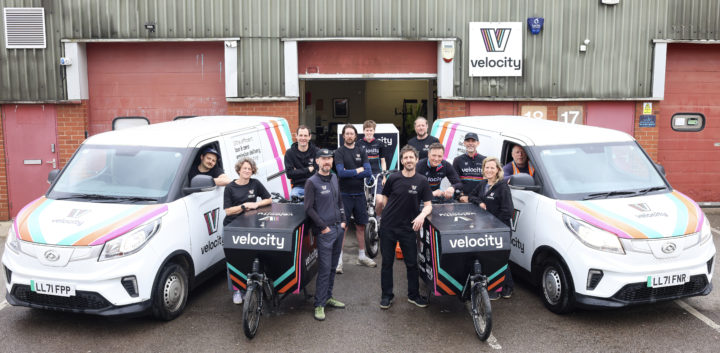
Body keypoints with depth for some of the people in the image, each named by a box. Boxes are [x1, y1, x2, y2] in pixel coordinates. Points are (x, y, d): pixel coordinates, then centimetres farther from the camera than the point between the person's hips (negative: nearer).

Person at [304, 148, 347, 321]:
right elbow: (309, 209, -11)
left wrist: (343, 221, 9)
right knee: (324, 269, -7)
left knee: (333, 267, 13)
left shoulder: (334, 178, 12)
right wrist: (323, 227, -13)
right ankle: (319, 305, 1)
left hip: (338, 228, 7)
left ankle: (328, 297, 26)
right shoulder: (312, 182, -8)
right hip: (325, 231, -7)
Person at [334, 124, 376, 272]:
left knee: (360, 226, 13)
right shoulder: (339, 152, -2)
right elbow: (341, 172, -15)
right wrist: (359, 170, -6)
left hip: (359, 194, 4)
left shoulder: (361, 151, 10)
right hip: (344, 194, -4)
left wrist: (349, 173, -10)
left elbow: (368, 172, -2)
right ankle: (339, 260, 0)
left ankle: (362, 256, 26)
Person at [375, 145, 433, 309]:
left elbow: (428, 205, -2)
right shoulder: (393, 178, -1)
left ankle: (413, 295, 24)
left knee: (412, 263, 6)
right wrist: (379, 204, -7)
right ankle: (386, 295, 22)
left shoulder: (422, 181, -1)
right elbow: (384, 198, 9)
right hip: (388, 227, 0)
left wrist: (422, 215, -17)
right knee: (387, 262, 8)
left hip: (408, 228, 0)